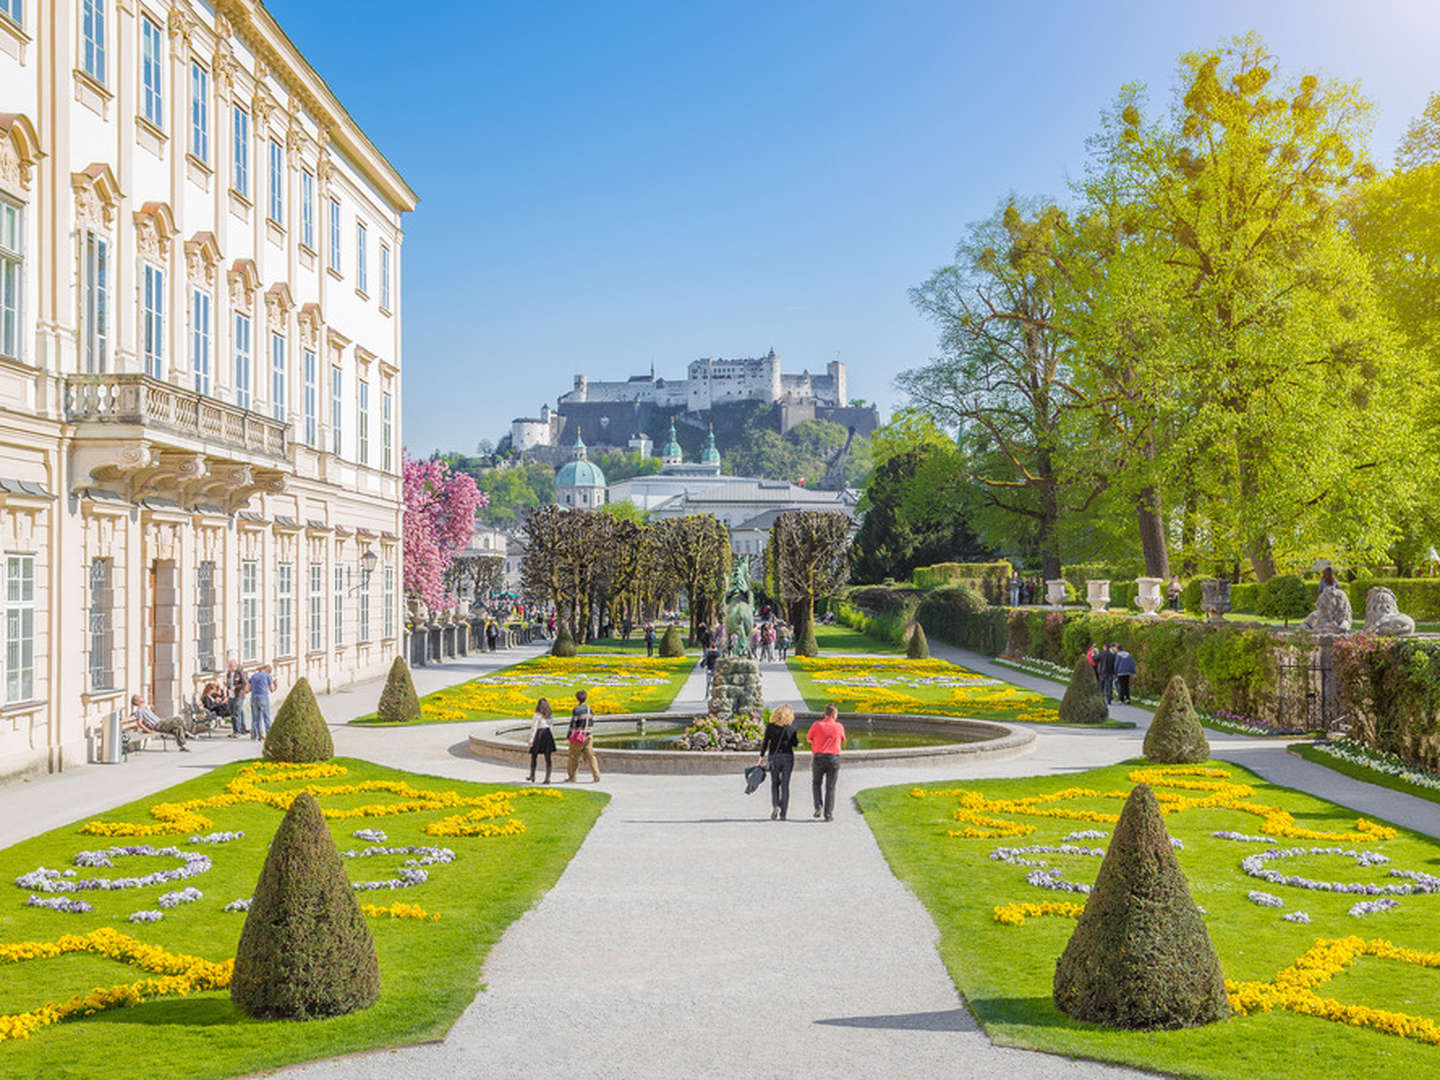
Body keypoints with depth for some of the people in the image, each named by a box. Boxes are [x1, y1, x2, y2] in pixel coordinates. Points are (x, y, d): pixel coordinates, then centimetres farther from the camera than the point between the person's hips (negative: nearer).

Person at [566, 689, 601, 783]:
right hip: (588, 736, 5)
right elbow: (592, 722, 12)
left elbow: (573, 723, -12)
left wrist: (568, 735, -4)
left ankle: (572, 777, 12)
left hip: (578, 737, -5)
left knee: (574, 757, 7)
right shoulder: (590, 709, 7)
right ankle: (596, 777, -4)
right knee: (590, 756, 4)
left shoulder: (576, 710, -11)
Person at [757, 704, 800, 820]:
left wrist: (761, 757, 2)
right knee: (785, 785, 5)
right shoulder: (791, 727, -2)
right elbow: (795, 743, 3)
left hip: (774, 756, 0)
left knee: (774, 783, 14)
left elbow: (765, 742, -3)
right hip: (788, 756, 0)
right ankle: (783, 813, 2)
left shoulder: (770, 726, -2)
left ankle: (775, 806, -9)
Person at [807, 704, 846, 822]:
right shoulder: (839, 727, 1)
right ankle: (828, 814, 1)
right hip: (833, 759, 0)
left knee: (816, 784, 20)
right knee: (830, 788, 6)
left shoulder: (816, 725, -2)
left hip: (818, 758, 0)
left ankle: (818, 806, 2)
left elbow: (809, 739, 13)